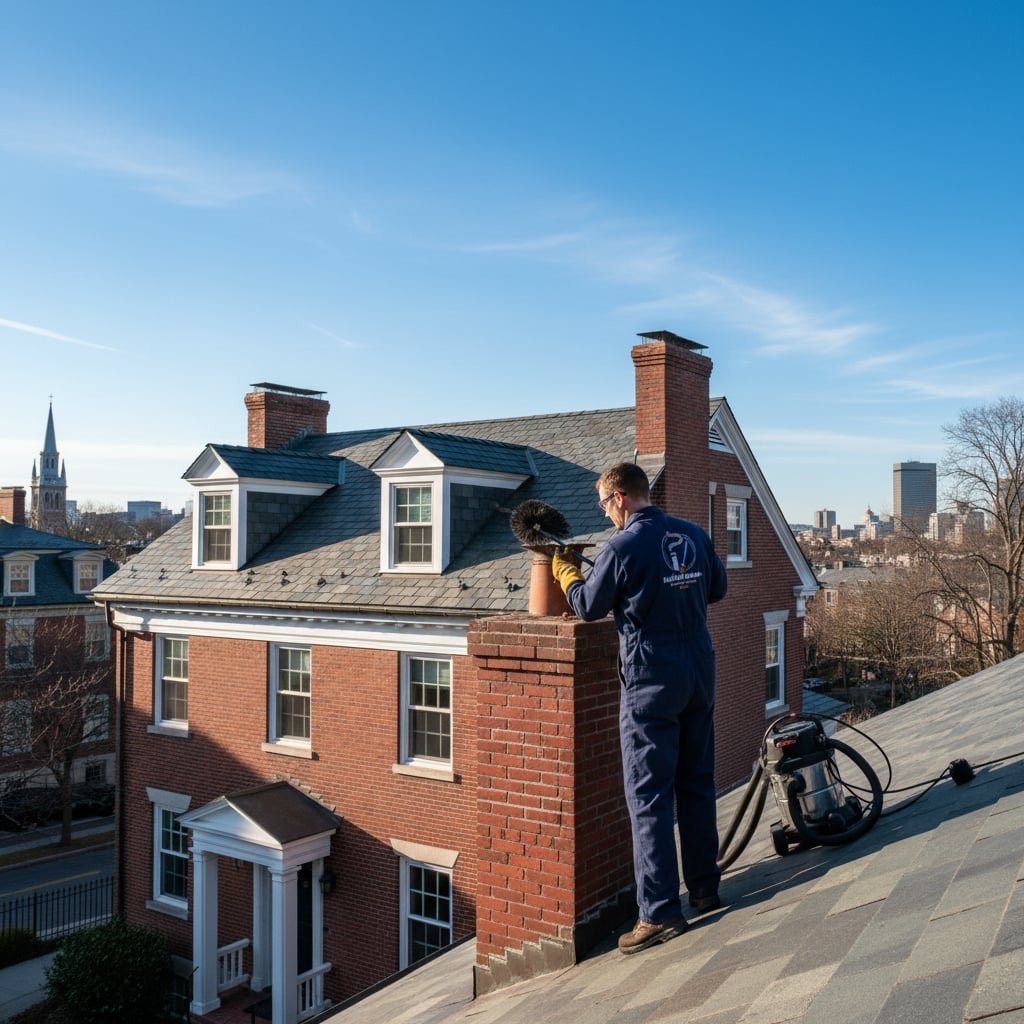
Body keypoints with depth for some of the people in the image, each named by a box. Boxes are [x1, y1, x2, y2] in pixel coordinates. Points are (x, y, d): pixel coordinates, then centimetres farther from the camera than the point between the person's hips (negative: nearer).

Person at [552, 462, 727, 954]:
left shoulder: (622, 548, -14)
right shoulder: (694, 535, 5)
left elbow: (587, 607, -3)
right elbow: (717, 589, 18)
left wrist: (564, 568, 14)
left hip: (650, 680, -7)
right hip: (699, 674, 7)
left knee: (649, 795, -1)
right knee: (697, 784, 17)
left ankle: (660, 912, 0)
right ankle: (705, 888, 27)